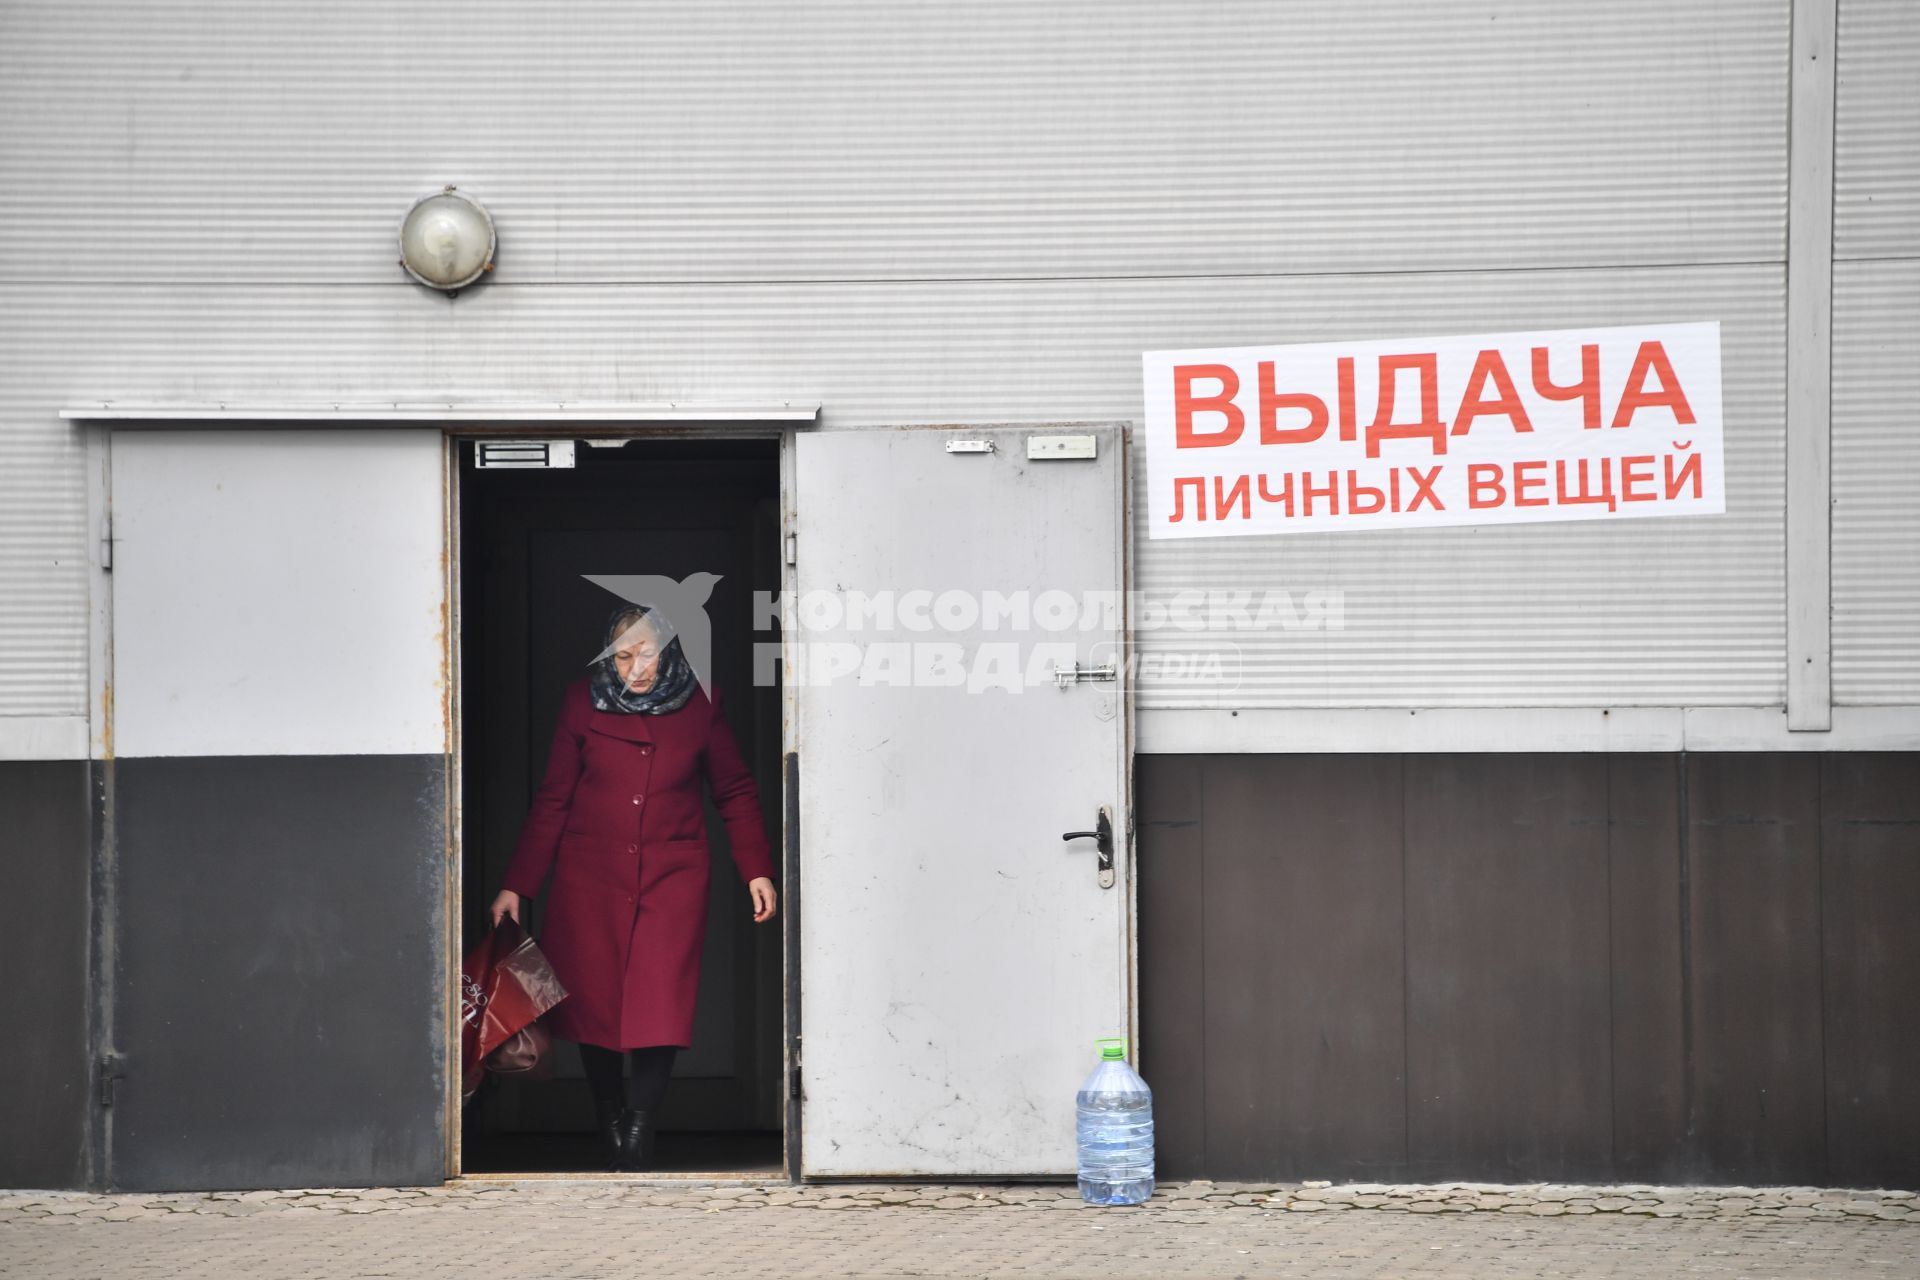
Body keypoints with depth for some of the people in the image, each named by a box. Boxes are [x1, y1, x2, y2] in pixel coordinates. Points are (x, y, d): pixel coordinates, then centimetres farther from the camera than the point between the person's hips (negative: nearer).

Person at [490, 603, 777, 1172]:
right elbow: (551, 800, 5)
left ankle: (639, 1127, 0)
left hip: (672, 874, -1)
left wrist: (757, 871, 5)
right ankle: (609, 1127, 14)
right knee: (592, 1000, -3)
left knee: (660, 1005, -12)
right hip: (590, 874, 1)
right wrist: (516, 886, 3)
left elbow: (736, 792, 11)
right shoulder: (583, 701, 1)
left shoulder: (699, 704, 1)